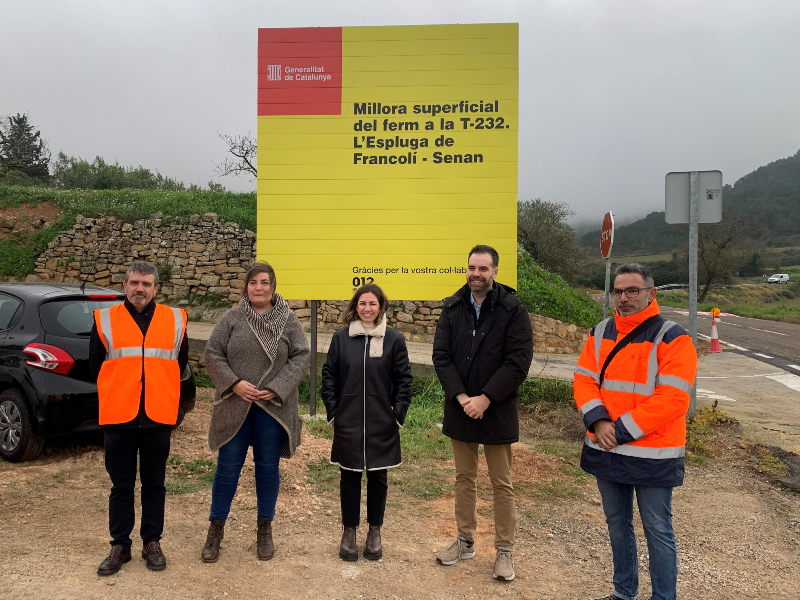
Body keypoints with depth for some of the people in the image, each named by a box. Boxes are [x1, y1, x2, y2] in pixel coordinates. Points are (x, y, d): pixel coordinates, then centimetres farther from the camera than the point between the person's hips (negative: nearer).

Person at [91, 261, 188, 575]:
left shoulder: (175, 320, 3)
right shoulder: (105, 320, 2)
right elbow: (95, 367, 10)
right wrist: (119, 394, 12)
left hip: (158, 418, 1)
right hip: (118, 418, 0)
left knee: (154, 483, 11)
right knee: (121, 485, 10)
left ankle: (152, 543, 24)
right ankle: (120, 545, 24)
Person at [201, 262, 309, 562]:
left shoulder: (289, 320, -1)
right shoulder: (232, 318, 0)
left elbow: (301, 357, -4)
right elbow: (213, 355, 0)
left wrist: (277, 388, -14)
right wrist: (234, 383, -13)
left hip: (273, 407, 0)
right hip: (235, 406, 0)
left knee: (268, 467, 11)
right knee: (228, 467, 8)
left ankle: (265, 529, 28)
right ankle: (216, 527, 26)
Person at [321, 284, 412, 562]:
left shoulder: (394, 339, -3)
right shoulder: (341, 337, 0)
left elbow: (403, 380, 0)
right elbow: (329, 376, 4)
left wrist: (398, 415, -4)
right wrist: (333, 413, 0)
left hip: (382, 425, 0)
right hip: (348, 423, 1)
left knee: (378, 478, 11)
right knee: (349, 477, 11)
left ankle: (375, 532, 28)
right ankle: (349, 531, 27)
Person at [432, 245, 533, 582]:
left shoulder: (512, 309, -9)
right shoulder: (452, 308, 2)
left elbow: (519, 361, -14)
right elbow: (441, 356, -2)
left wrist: (485, 399, -18)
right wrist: (461, 396, -13)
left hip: (497, 410, -3)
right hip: (459, 408, 4)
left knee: (501, 484, 8)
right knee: (464, 478, 16)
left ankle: (504, 550, 23)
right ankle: (465, 541, 32)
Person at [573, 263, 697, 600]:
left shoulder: (673, 338, -12)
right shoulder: (601, 333, 5)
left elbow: (672, 399, -19)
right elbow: (584, 380, 2)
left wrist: (621, 430, -19)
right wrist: (598, 422, -14)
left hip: (652, 455, -5)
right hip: (606, 450, 6)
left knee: (657, 531, 7)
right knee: (617, 523, 19)